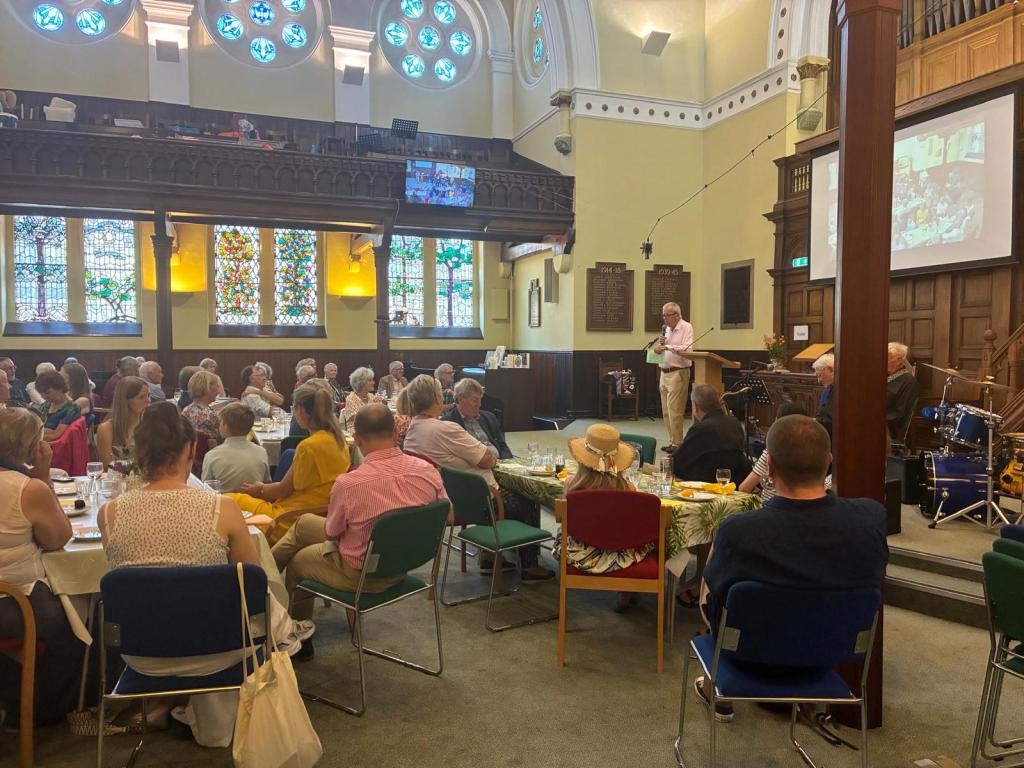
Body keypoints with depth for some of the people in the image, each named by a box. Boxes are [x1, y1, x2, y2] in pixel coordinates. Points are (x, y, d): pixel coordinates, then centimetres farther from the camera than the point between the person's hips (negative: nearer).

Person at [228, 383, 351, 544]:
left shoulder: (309, 446, -20)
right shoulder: (338, 440, 4)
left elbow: (284, 489, -8)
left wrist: (260, 489, 11)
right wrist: (265, 489, 19)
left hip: (291, 521, -9)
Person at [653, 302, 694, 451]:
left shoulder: (686, 328, -7)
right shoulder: (667, 329, 16)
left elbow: (686, 349, -21)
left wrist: (667, 346, -22)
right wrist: (660, 343, 2)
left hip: (678, 373, -8)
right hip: (664, 373, 8)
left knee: (674, 411, -10)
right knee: (666, 412, 10)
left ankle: (676, 444, -5)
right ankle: (672, 441, 17)